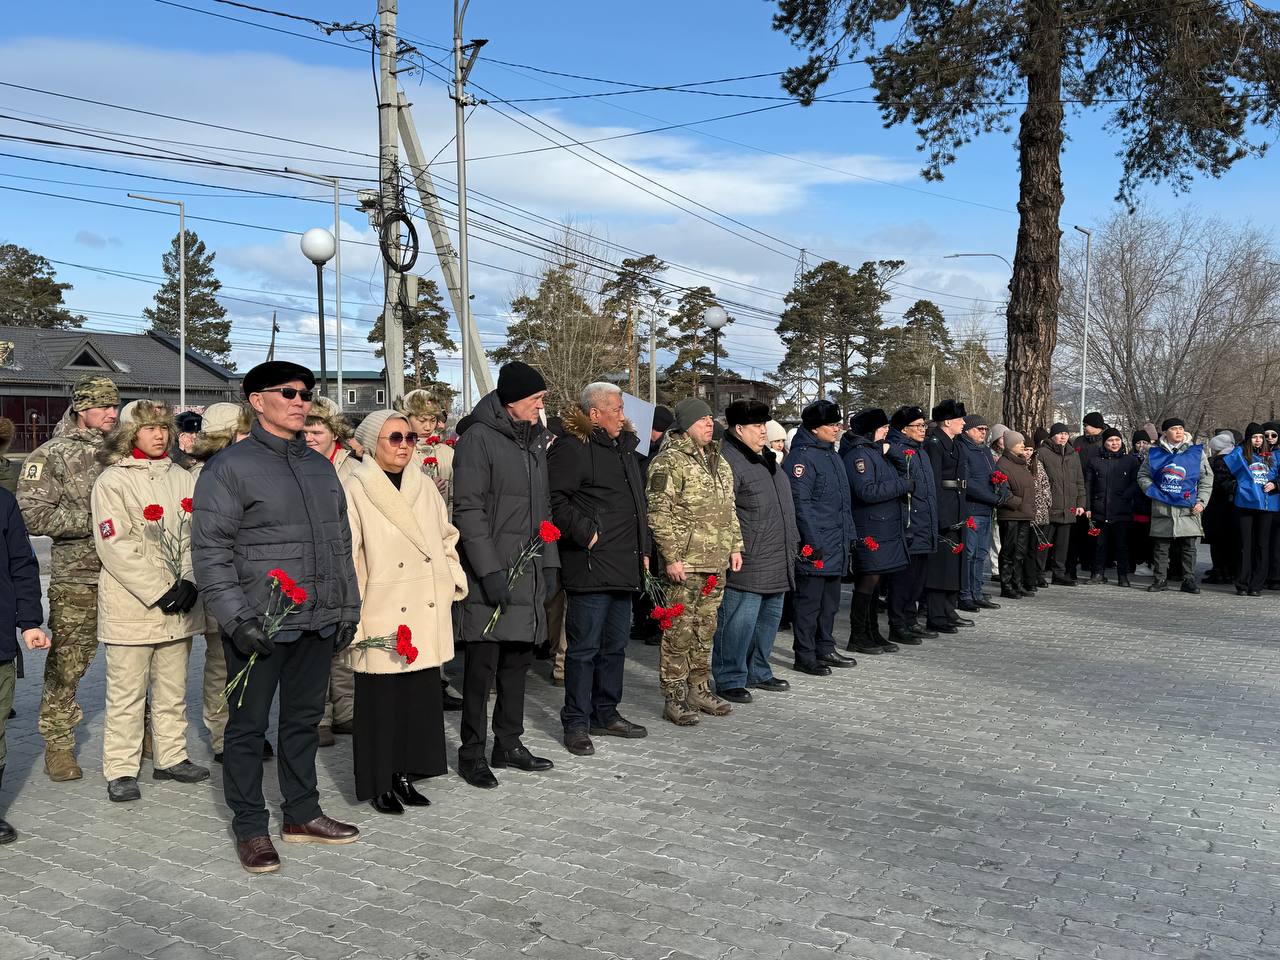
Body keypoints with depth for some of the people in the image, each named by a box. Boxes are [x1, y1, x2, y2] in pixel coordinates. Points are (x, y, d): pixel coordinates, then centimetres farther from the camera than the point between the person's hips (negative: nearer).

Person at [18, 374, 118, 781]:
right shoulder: (52, 455, -3)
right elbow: (32, 516, -11)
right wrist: (94, 518, -17)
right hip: (77, 580, -4)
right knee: (67, 663, 2)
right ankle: (58, 743, 16)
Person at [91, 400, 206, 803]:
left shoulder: (181, 478, 11)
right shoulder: (112, 481, -6)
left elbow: (195, 537, 8)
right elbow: (117, 547, -12)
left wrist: (188, 582, -8)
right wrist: (159, 592, -15)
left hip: (178, 604, 5)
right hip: (131, 606, -5)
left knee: (173, 689, 13)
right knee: (126, 693, 0)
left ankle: (172, 757, 25)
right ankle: (120, 770, 10)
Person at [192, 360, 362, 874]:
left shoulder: (320, 466, 13)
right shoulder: (230, 466, -7)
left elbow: (341, 542, 17)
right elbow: (209, 550, -11)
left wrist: (347, 606, 11)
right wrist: (237, 617, -18)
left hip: (318, 621, 6)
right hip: (259, 624, -6)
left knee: (305, 719, 16)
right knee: (249, 725, 6)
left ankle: (302, 814, 30)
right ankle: (250, 827, 20)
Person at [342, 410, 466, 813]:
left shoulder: (423, 484, 9)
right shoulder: (356, 489, -7)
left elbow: (446, 537, 20)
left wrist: (454, 580, 10)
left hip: (427, 614, 5)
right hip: (382, 617, -5)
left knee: (422, 695, 9)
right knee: (380, 699, 2)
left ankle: (404, 775, 23)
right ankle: (378, 783, 16)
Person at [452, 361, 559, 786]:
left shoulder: (535, 440, 15)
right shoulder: (479, 438, -10)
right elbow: (468, 509, -14)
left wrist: (549, 562, 13)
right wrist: (490, 570, -18)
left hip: (529, 575, 8)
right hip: (491, 576, -7)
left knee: (518, 660, 13)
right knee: (483, 664, -2)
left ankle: (509, 743, 24)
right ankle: (472, 753, 10)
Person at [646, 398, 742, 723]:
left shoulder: (718, 460, 17)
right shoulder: (669, 462, -10)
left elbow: (729, 509, 24)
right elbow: (659, 514, -14)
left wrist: (735, 546, 17)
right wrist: (671, 556, -18)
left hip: (716, 563, 8)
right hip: (685, 563, -8)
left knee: (705, 630, 15)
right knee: (680, 632, -3)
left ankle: (699, 689, 26)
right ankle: (674, 698, 5)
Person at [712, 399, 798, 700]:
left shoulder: (768, 458, 17)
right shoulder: (729, 461, -15)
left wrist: (792, 541, 25)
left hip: (777, 562, 10)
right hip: (747, 562, -10)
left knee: (769, 616, 16)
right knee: (739, 621, -6)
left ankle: (758, 672, 30)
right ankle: (729, 680, 5)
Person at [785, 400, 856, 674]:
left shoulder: (832, 454, 16)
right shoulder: (802, 456, -13)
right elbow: (801, 503, -18)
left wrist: (849, 535, 19)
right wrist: (813, 542, -21)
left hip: (836, 545, 9)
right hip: (816, 547, -9)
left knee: (830, 600, 16)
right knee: (809, 601, -2)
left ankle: (825, 649, 27)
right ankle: (804, 656, 7)